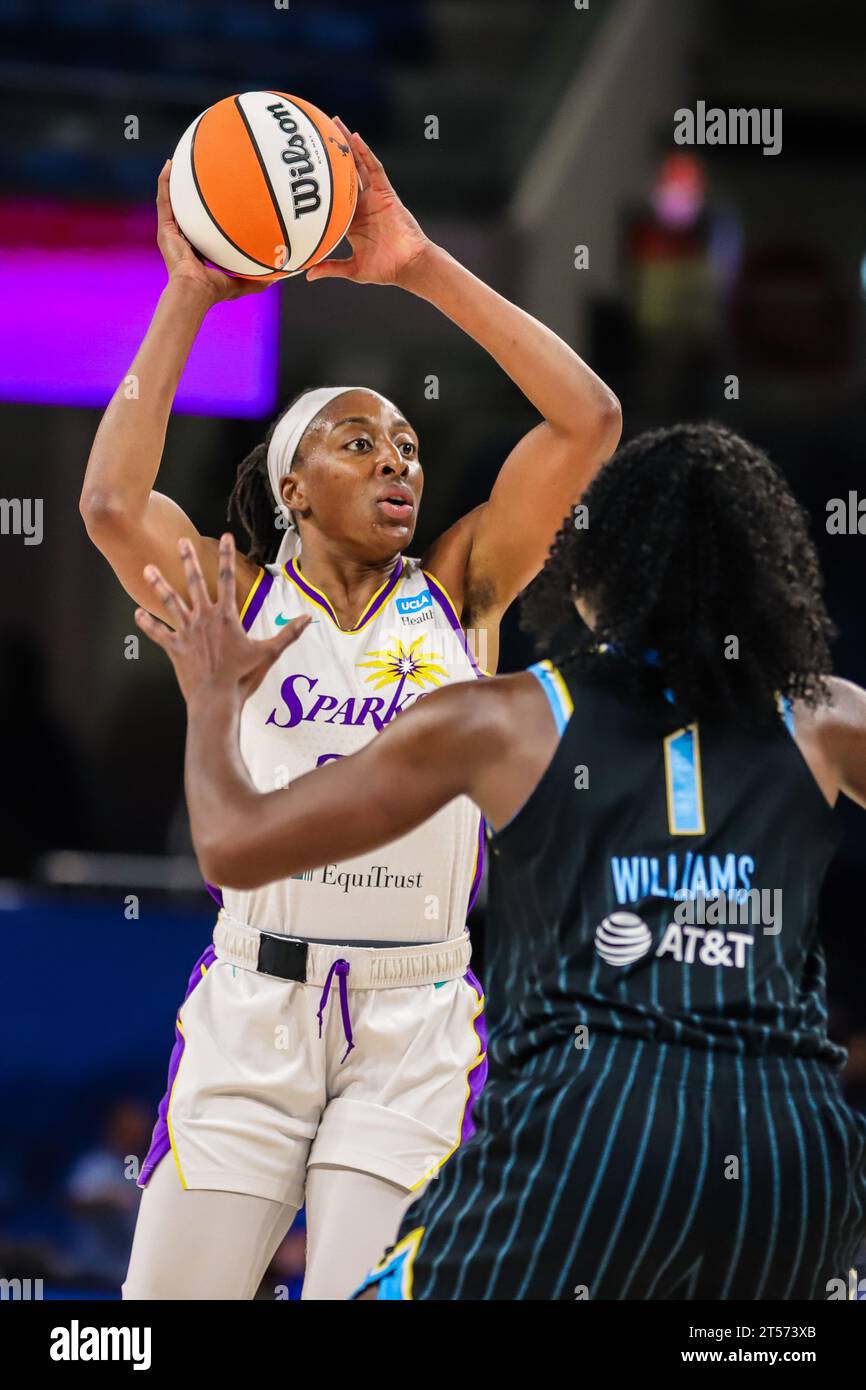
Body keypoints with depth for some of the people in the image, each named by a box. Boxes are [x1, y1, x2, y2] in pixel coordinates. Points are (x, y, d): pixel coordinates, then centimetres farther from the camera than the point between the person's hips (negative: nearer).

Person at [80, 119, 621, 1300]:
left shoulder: (457, 593, 6)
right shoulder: (241, 604, 4)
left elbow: (588, 420, -4)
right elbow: (112, 502, -15)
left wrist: (423, 270, -8)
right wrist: (189, 298, -11)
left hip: (416, 1023, 0)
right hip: (252, 1007, 0)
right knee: (165, 1307, -3)